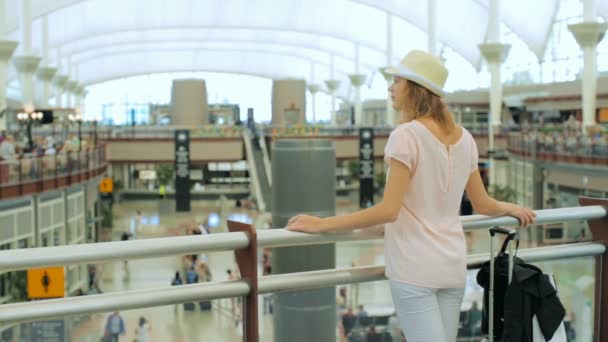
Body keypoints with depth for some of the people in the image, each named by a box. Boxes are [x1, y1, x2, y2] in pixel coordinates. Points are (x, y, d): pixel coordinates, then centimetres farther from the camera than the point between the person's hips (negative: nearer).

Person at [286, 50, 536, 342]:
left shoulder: (406, 135, -13)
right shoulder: (463, 138, 8)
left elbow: (388, 211, -19)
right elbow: (482, 205, 16)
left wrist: (322, 224, -15)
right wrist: (510, 208, 38)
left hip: (414, 267, -7)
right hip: (452, 264, 7)